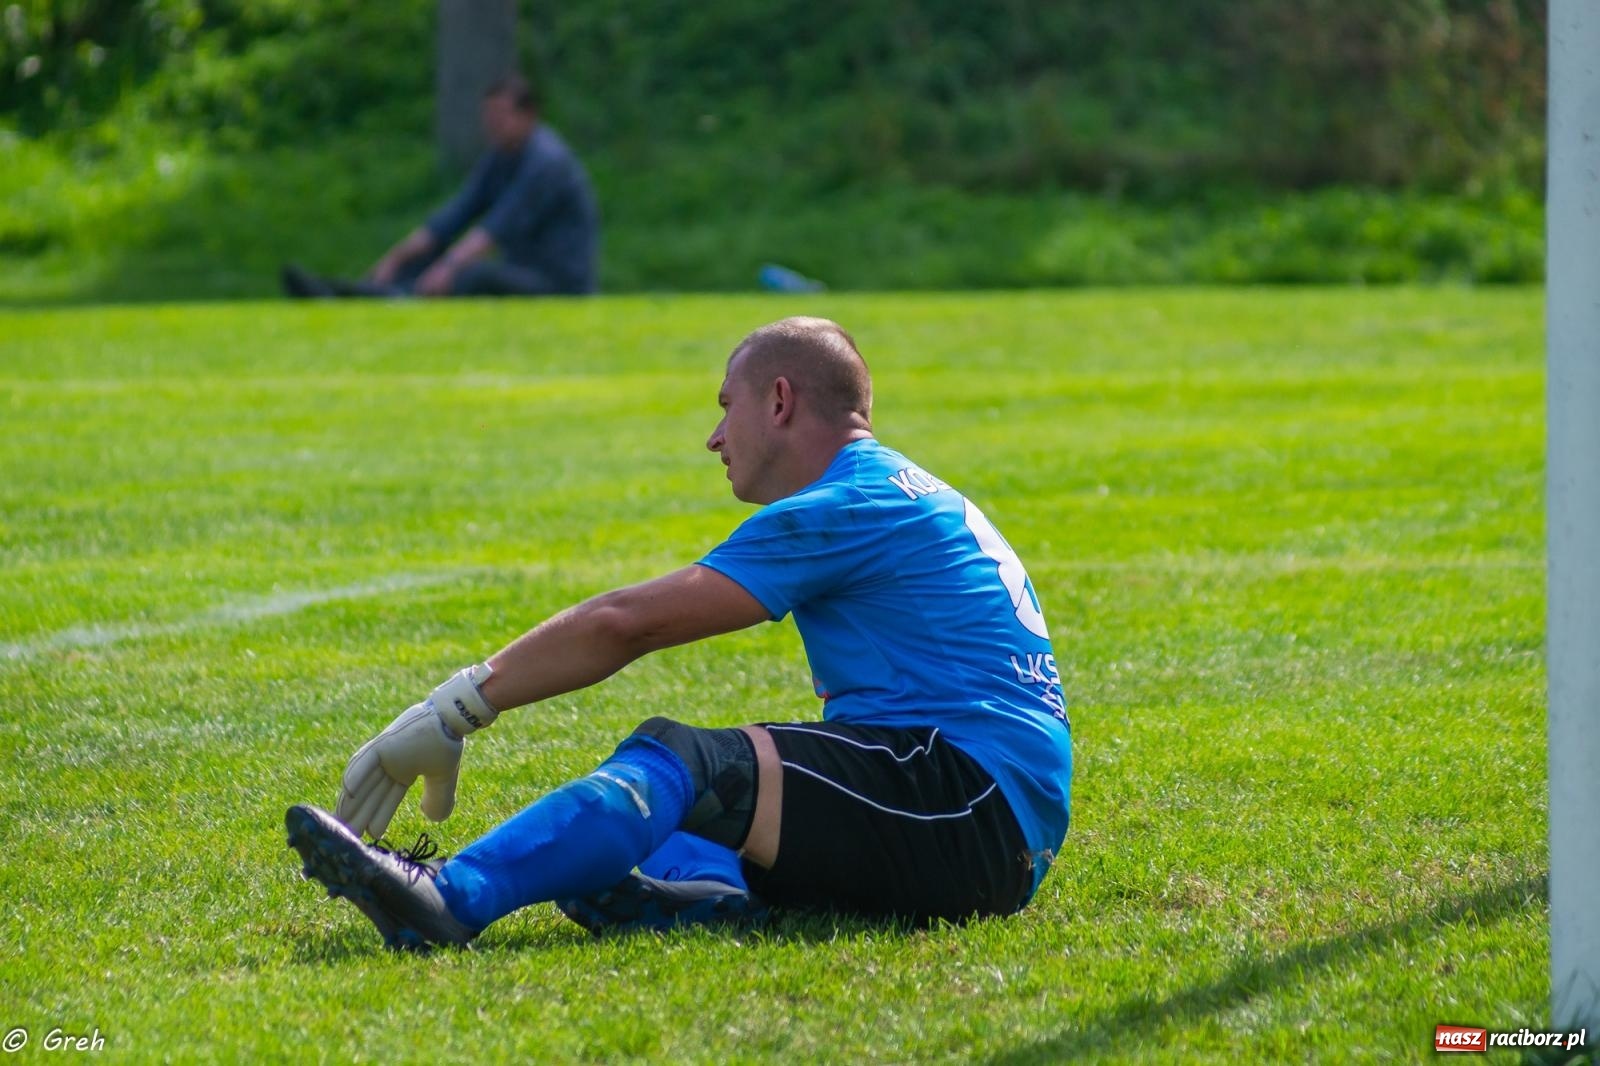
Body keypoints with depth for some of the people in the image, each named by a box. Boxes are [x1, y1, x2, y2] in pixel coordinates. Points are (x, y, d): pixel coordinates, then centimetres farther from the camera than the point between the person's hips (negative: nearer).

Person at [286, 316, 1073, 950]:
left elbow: (625, 625, -9)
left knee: (680, 763, -22)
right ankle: (720, 894, -35)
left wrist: (453, 711, -7)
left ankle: (451, 898, -41)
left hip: (973, 797, -9)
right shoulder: (904, 497, 26)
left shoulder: (846, 509, -6)